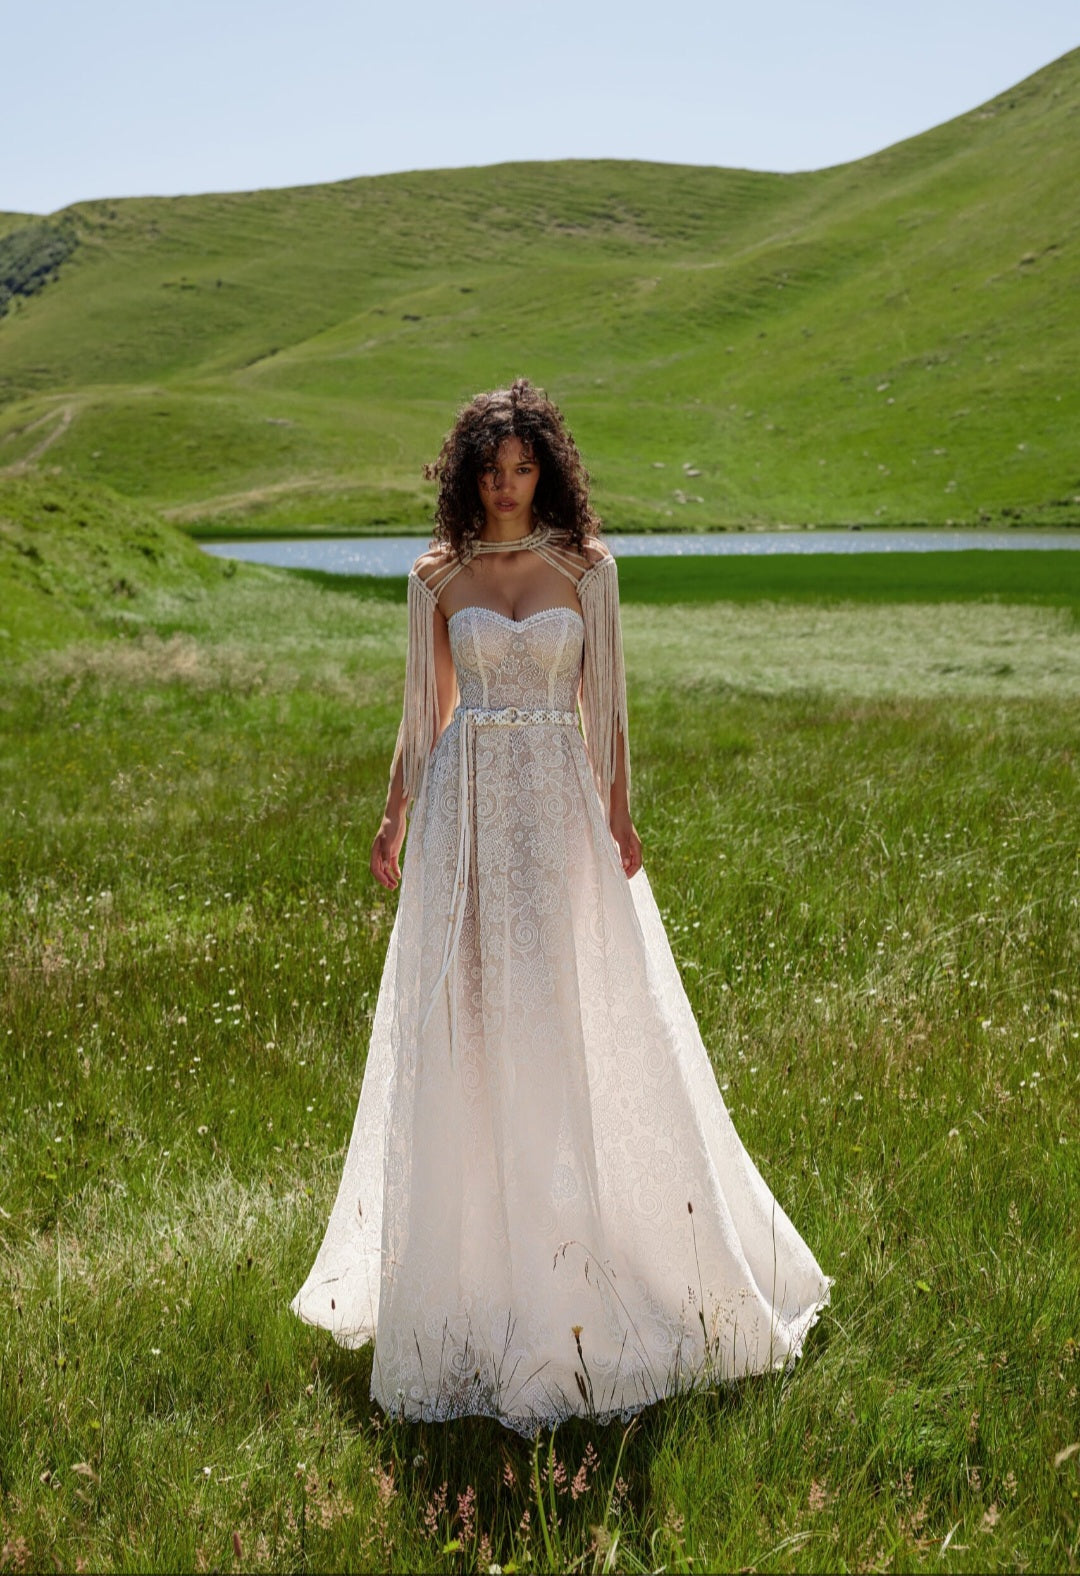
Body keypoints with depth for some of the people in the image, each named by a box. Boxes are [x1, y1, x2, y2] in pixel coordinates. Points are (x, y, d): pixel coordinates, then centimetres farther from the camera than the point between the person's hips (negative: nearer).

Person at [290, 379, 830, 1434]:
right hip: (467, 812, 1)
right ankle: (474, 1262, 16)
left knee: (574, 1020, -2)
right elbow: (425, 711, 11)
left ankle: (579, 1254, 13)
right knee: (466, 1027, 2)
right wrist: (394, 818, 6)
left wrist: (620, 812, -3)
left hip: (559, 807, -1)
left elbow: (604, 703, 5)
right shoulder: (437, 578, 6)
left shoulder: (586, 567, 4)